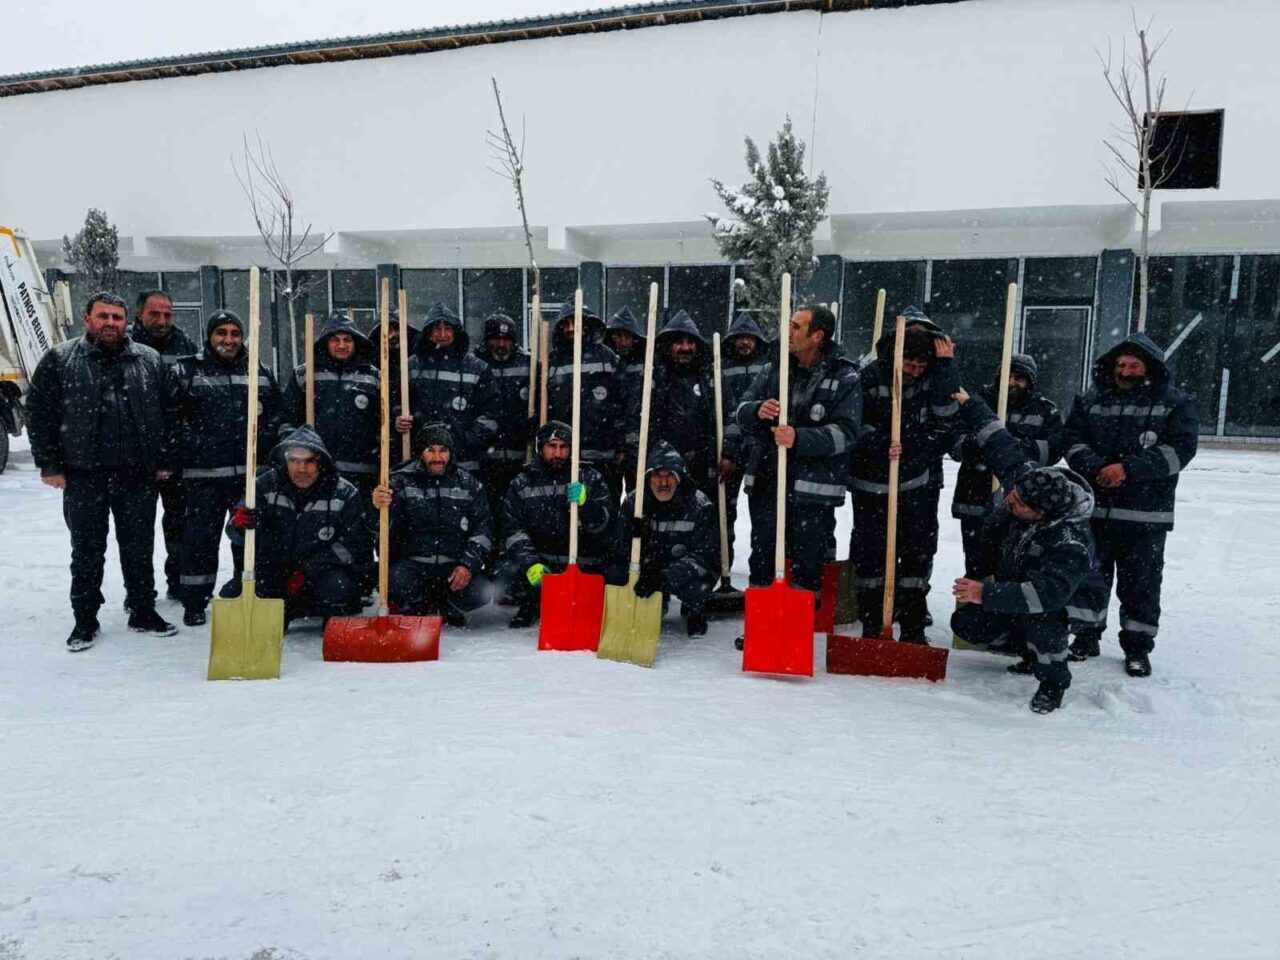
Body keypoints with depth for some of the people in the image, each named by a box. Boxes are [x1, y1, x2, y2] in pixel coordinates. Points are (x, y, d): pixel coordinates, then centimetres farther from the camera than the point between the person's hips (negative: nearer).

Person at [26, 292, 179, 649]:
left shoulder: (150, 361, 6)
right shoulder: (60, 360, 1)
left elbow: (169, 413, 8)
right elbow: (39, 414, 1)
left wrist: (165, 461, 5)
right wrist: (49, 464, -3)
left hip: (138, 475, 1)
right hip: (83, 475, -1)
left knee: (140, 548, 9)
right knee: (87, 551, 8)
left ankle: (143, 612, 22)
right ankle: (84, 621, 20)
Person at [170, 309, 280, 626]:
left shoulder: (260, 371, 12)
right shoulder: (187, 371, 3)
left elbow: (276, 413, 17)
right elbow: (173, 417, 1)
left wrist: (263, 442, 4)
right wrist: (194, 448, -7)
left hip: (250, 471, 3)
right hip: (203, 474, -2)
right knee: (200, 537, 2)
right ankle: (195, 602, 14)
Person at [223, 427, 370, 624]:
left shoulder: (345, 494, -12)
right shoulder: (267, 484, -6)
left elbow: (354, 547, -13)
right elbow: (236, 535, -9)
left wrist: (308, 571, -22)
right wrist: (239, 524, -36)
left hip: (323, 571, -3)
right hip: (274, 569, 3)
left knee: (338, 587, -34)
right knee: (231, 595, -17)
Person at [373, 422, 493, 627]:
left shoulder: (469, 485, 5)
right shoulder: (403, 482, -1)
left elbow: (483, 527, 4)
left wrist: (468, 565, -11)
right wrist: (378, 508, -39)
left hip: (453, 566, 1)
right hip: (411, 563, -1)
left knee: (478, 594, -24)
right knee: (396, 586, -32)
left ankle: (443, 604, 14)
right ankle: (417, 607, 8)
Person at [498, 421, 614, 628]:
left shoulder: (590, 478, 1)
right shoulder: (522, 483, 3)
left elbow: (603, 523, -9)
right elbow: (514, 529, -6)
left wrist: (585, 504, -30)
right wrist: (530, 563, -22)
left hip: (584, 565, -1)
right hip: (539, 556, 1)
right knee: (505, 572, -25)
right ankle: (531, 604, 9)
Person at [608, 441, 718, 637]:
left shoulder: (699, 505, -17)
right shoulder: (633, 502, -9)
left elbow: (704, 555, -20)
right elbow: (621, 549, -7)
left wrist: (664, 578, -34)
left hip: (686, 574, -3)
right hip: (647, 568, 3)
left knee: (696, 589, -35)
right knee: (615, 576, -21)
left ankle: (693, 611, 7)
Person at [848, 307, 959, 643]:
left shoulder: (935, 377, -4)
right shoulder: (871, 376, -10)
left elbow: (946, 417, -17)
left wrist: (946, 367, -22)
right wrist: (878, 445, -24)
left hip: (919, 482, 2)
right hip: (873, 481, -2)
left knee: (918, 552, 6)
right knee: (870, 551, 4)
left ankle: (913, 626, 17)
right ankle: (871, 623, 18)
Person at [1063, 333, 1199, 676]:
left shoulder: (1177, 403, 1)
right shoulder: (1091, 401, 10)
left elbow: (1180, 448, -10)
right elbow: (1074, 441, 2)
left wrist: (1129, 468, -20)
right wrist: (1095, 468, -17)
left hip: (1146, 514, -2)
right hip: (1094, 508, 3)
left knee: (1141, 581, 6)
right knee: (1089, 574, 10)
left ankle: (1138, 646, 20)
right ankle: (1086, 635, 25)